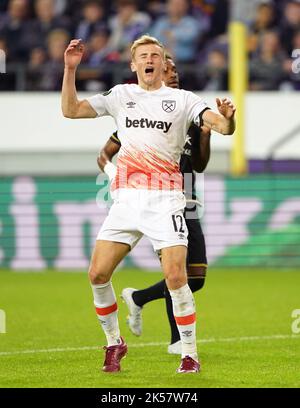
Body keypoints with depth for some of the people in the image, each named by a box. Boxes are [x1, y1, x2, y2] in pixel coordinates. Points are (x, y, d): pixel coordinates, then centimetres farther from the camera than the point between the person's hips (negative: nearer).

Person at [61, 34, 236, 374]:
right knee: (98, 274, -5)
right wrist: (70, 69, -2)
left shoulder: (182, 99, 4)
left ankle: (190, 355, -3)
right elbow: (70, 110, 9)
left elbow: (223, 126, -7)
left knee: (175, 276, -15)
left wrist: (226, 117, -30)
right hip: (126, 198, 3)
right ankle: (114, 342, 17)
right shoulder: (120, 95, 12)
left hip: (165, 199, -3)